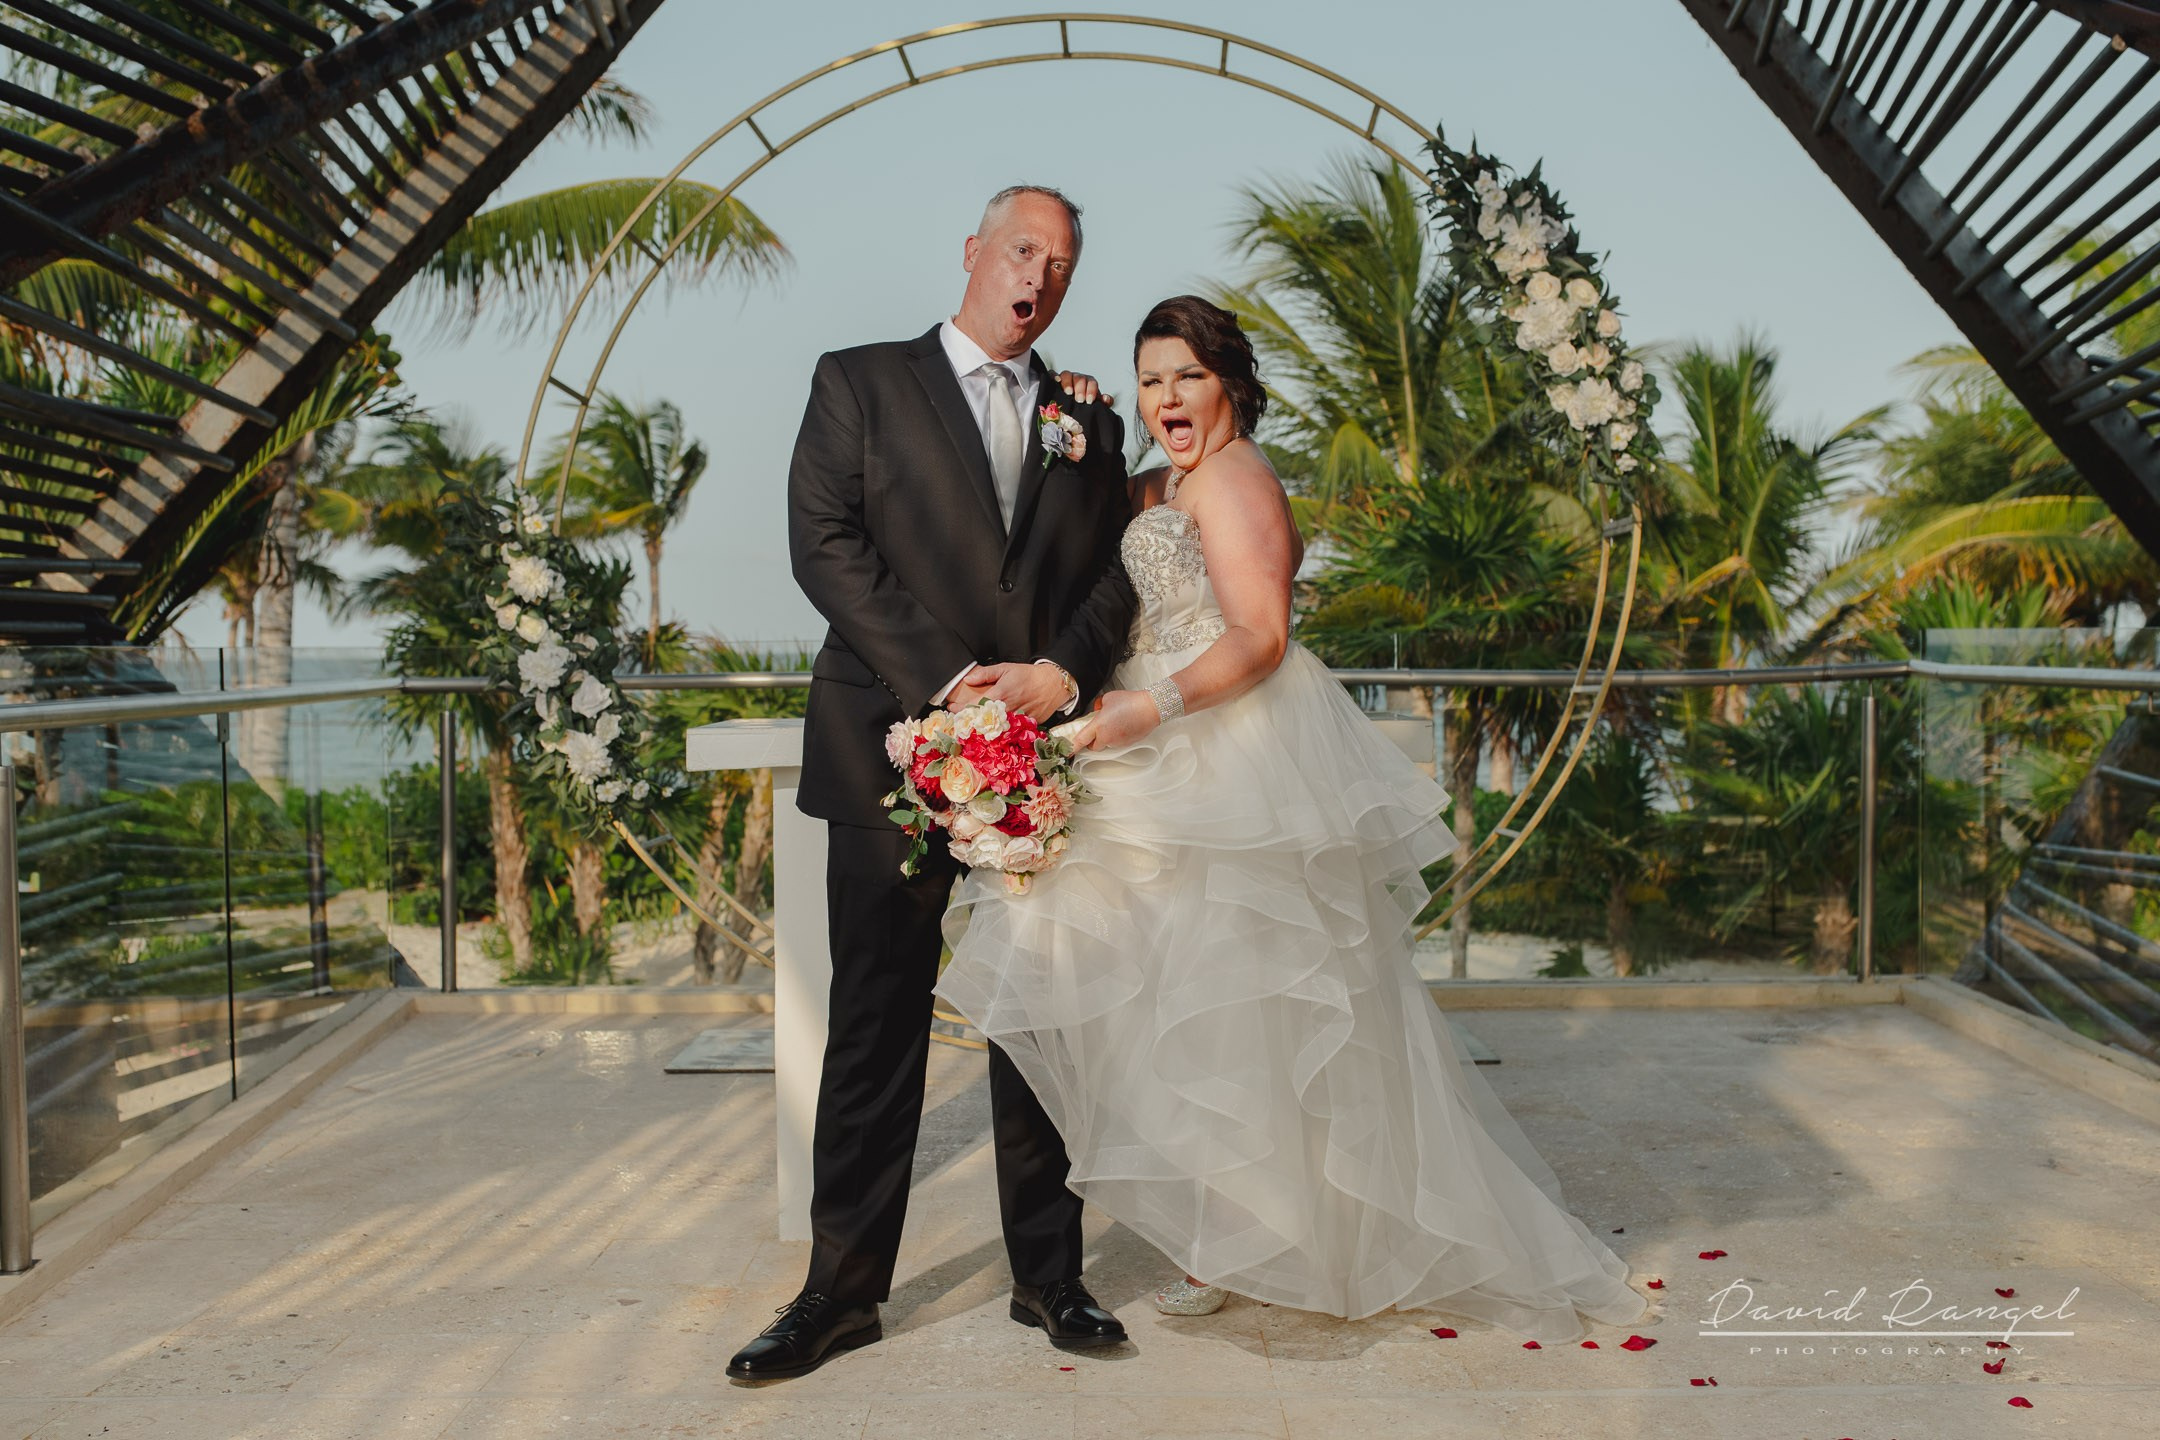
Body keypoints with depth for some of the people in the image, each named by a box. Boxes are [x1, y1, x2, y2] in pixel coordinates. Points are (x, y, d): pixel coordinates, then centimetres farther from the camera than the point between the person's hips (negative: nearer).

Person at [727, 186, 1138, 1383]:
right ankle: (843, 1288, 12)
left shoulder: (1086, 416, 17)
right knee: (875, 1023, 1)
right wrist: (941, 685, -14)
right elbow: (824, 542, -5)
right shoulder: (860, 383, 6)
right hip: (893, 745, -3)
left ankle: (1047, 1273, 20)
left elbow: (1116, 568, 9)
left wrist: (1065, 671, -11)